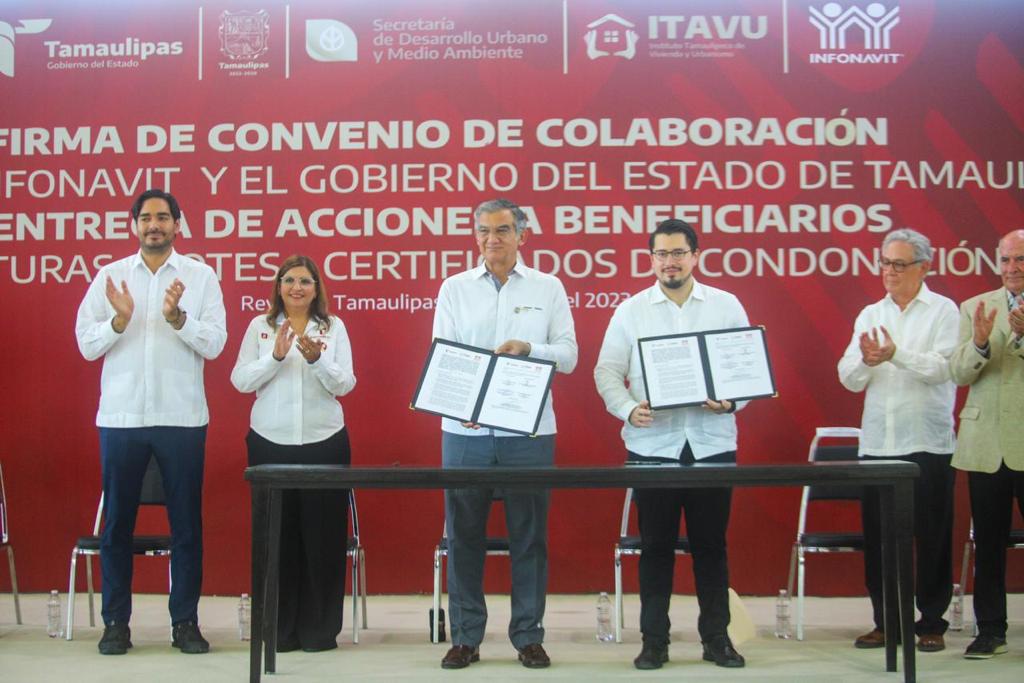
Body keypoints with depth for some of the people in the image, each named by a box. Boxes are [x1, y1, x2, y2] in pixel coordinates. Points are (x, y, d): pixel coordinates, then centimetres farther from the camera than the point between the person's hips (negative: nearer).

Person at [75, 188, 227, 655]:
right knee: (117, 521, 6)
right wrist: (120, 319, -15)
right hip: (121, 417, 1)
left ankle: (185, 621, 13)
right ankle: (115, 622, 16)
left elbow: (214, 344, -4)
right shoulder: (110, 276, 7)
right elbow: (87, 345, 2)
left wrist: (177, 317, -19)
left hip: (182, 418, -1)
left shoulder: (201, 276, 4)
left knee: (186, 523, 4)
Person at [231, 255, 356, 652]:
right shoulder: (260, 326, 6)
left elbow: (345, 384, -2)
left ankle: (319, 629, 12)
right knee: (277, 535, 3)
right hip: (270, 443, 0)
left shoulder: (334, 327, 5)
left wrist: (316, 359, -18)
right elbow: (241, 381, -1)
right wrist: (276, 356, -15)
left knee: (322, 536, 2)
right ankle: (279, 628, 14)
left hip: (324, 443, 0)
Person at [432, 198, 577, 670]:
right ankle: (465, 637, 13)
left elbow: (568, 355, 4)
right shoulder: (455, 288, 8)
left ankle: (528, 636, 14)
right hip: (466, 429, 1)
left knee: (529, 535, 4)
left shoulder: (548, 288, 7)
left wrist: (529, 348, -16)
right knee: (464, 534, 4)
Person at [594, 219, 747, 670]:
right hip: (651, 445, 0)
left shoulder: (726, 305, 6)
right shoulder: (631, 310, 5)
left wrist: (732, 400, -14)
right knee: (656, 545, 5)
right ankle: (654, 640, 13)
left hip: (712, 443, 0)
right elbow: (607, 372, 2)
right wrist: (628, 409, -16)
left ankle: (716, 637, 17)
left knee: (711, 543, 7)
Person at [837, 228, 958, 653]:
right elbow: (850, 379, 6)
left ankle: (932, 623, 11)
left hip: (928, 443, -4)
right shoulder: (870, 315, 13)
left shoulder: (943, 310, 1)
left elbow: (943, 367, -14)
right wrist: (865, 360, -16)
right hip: (877, 442, 4)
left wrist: (895, 354, -27)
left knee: (932, 537, 2)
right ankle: (886, 622, 16)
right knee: (878, 537, 6)